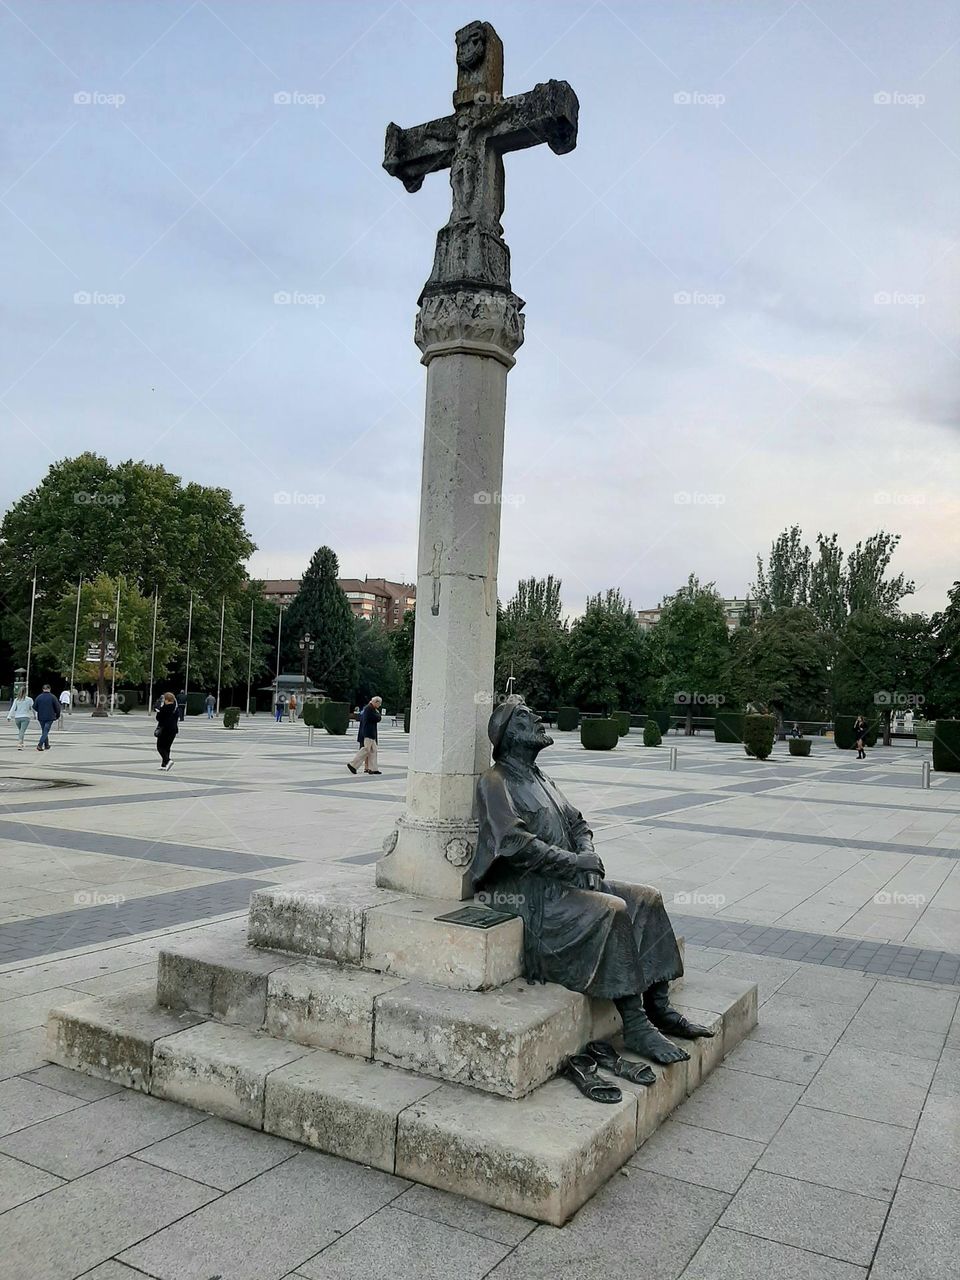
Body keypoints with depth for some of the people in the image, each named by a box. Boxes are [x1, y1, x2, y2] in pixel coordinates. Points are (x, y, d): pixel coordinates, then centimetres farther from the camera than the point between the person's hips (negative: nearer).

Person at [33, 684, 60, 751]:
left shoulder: (39, 697, -1)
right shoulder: (52, 697, -8)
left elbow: (34, 707, 4)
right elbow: (57, 707, -6)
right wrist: (57, 715, 9)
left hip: (41, 717, 3)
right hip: (50, 717, -3)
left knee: (44, 731, 16)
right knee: (46, 731, -3)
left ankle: (46, 745, 24)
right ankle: (40, 745, -18)